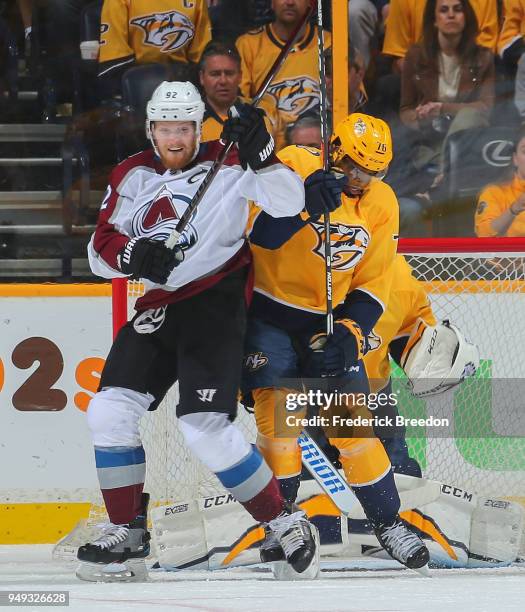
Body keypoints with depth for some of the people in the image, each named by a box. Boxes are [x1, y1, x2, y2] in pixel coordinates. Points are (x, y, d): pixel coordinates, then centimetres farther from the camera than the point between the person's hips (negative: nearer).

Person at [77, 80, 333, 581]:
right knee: (109, 411, -4)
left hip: (215, 305, -6)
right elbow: (100, 249, 5)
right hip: (157, 307, 6)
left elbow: (287, 203, -15)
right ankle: (126, 537, 6)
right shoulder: (132, 177, 10)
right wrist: (132, 254, -17)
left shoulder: (227, 165, -3)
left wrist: (258, 154, -30)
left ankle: (285, 524, -2)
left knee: (205, 428, -16)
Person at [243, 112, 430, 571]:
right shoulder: (294, 167, -16)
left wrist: (348, 331, -12)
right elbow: (260, 232, -27)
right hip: (269, 312, -3)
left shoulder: (381, 203, -1)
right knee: (277, 411, -11)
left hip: (327, 319, 3)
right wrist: (307, 198, -40)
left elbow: (373, 285, 2)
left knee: (353, 420, -2)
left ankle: (388, 522, 9)